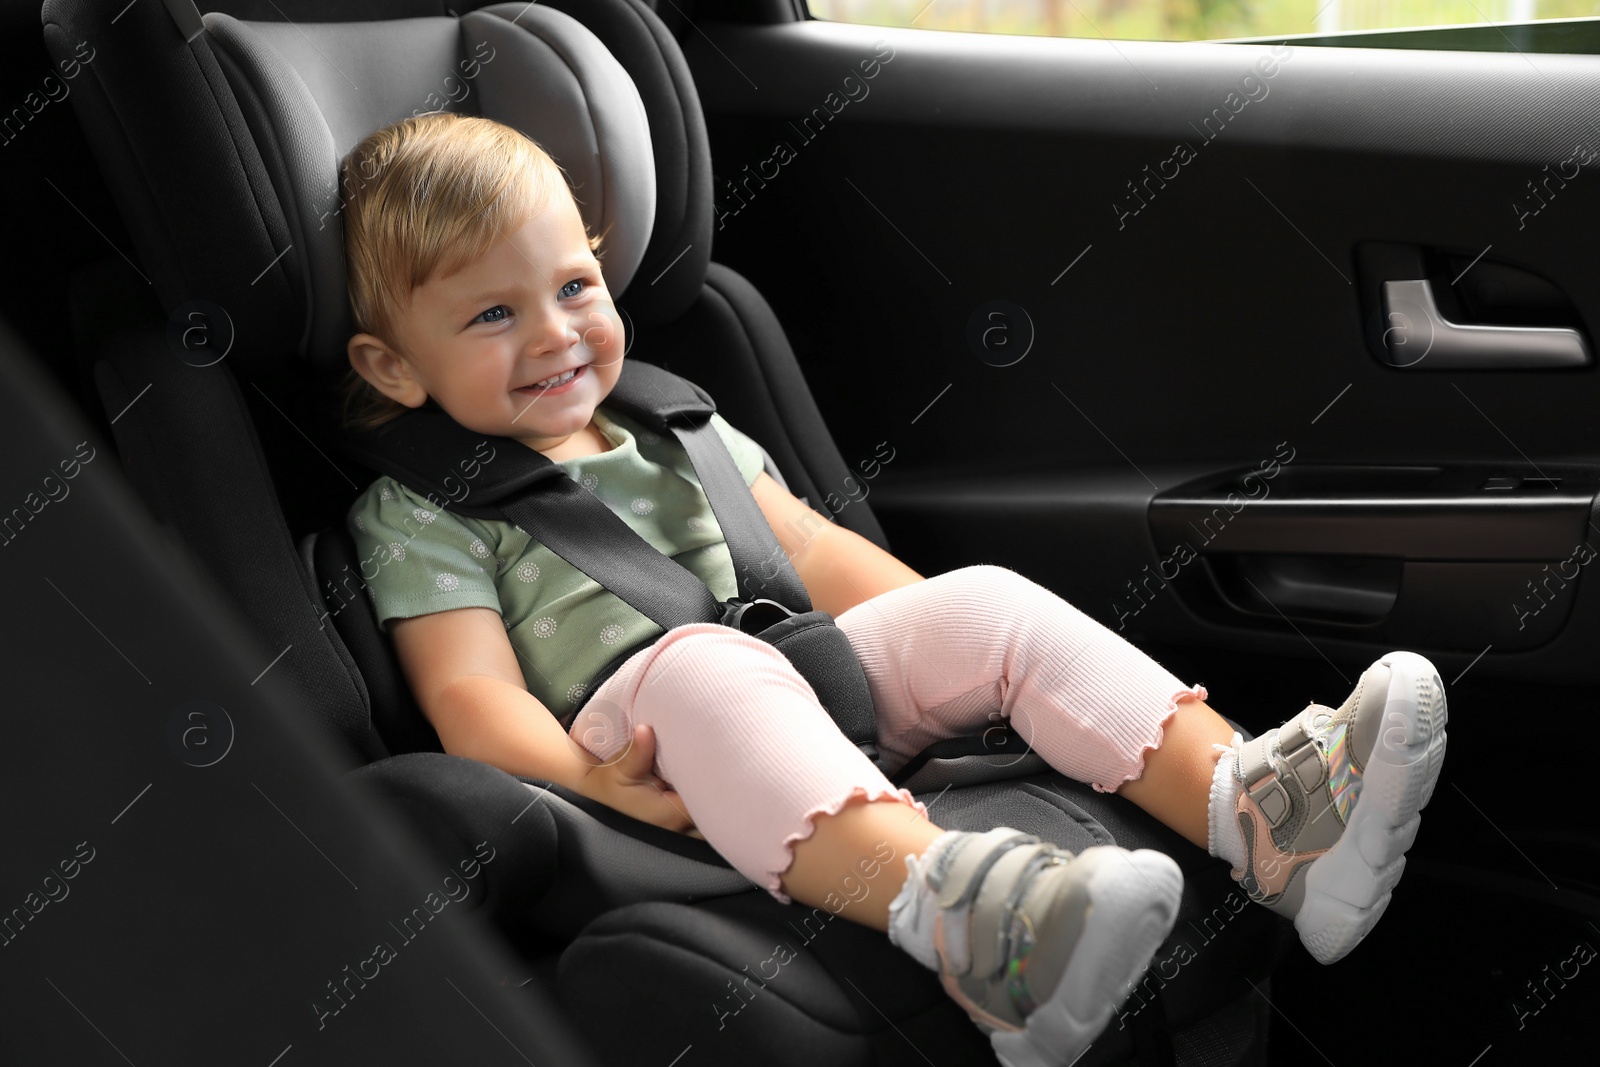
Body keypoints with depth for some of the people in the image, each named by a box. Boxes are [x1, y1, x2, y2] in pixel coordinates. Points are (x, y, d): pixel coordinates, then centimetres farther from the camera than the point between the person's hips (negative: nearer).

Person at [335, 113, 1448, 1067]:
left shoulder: (672, 427, 24)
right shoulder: (424, 513, 6)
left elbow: (813, 550, 24)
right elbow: (472, 693, -6)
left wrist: (948, 638, 10)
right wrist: (582, 780, -26)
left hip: (813, 682, 6)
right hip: (638, 745, -6)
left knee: (988, 602, -14)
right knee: (704, 661, -38)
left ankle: (1254, 809, -30)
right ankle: (938, 892, -65)